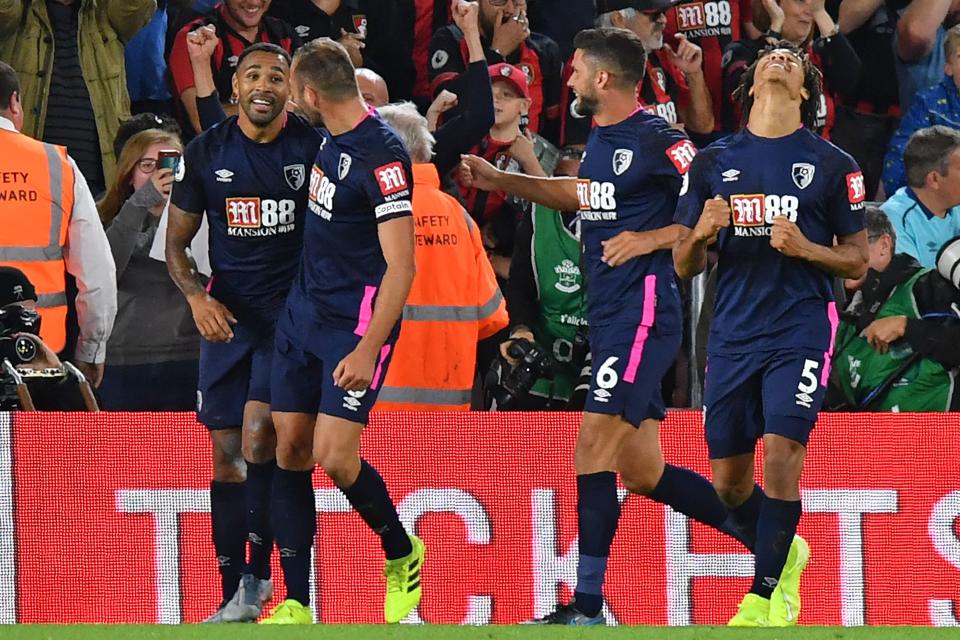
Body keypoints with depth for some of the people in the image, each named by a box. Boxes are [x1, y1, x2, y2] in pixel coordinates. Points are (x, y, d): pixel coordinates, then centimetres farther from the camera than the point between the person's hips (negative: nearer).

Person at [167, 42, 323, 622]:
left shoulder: (313, 146, -4)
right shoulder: (206, 152, 3)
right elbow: (177, 243, 10)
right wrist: (198, 297, -7)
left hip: (293, 312, -3)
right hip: (228, 315, 3)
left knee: (259, 435, -20)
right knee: (227, 454, 3)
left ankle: (258, 574, -10)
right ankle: (235, 596, 8)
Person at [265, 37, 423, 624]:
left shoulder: (383, 157, -20)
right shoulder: (333, 138, 6)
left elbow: (401, 266, -21)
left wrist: (367, 349, -25)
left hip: (357, 323, -8)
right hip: (305, 310, 8)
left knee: (334, 457, -12)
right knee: (291, 450, 2)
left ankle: (403, 553, 15)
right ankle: (296, 603, 5)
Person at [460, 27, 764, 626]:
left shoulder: (658, 140, -13)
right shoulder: (601, 137, 15)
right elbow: (586, 194, 35)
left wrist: (651, 239, -20)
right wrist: (502, 181, 34)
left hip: (643, 313, -10)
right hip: (609, 315, 10)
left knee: (594, 448, -14)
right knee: (643, 473, 10)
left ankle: (587, 607, -12)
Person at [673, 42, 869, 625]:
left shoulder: (832, 165, 3)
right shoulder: (714, 162, 10)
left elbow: (858, 261, 5)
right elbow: (684, 267, 13)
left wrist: (806, 248, -14)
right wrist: (701, 233, -9)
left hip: (801, 330, -3)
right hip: (734, 333, 3)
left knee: (782, 457, -17)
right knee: (729, 481, 6)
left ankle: (766, 596, -5)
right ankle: (785, 555, 34)